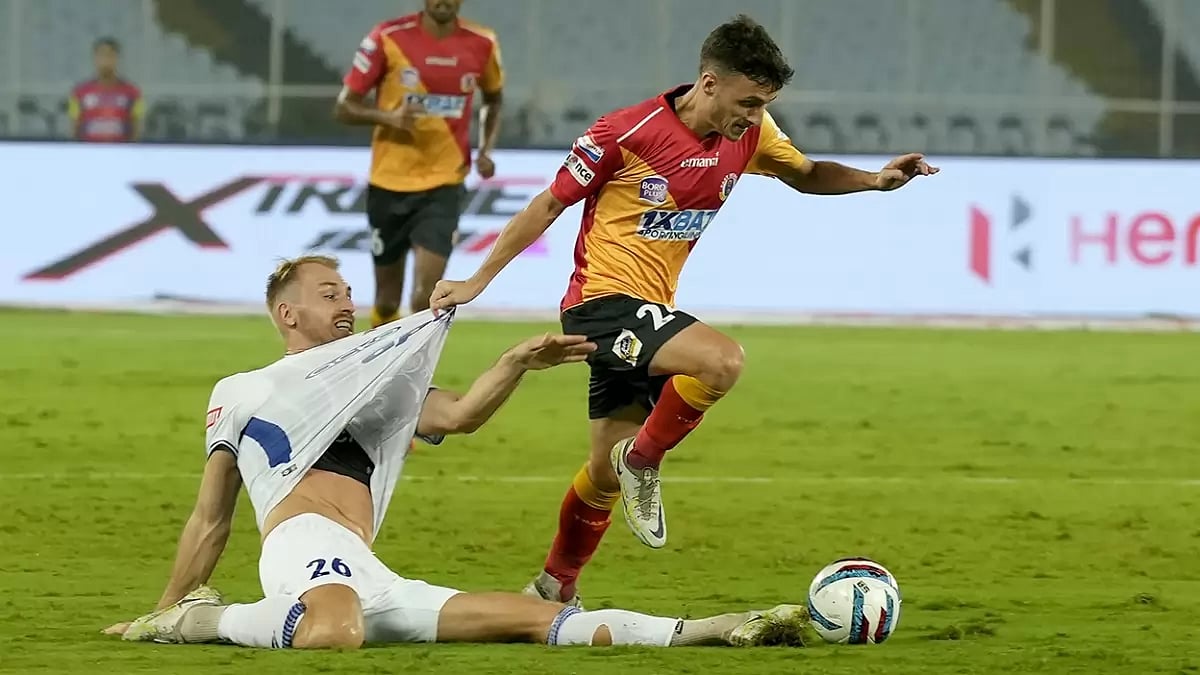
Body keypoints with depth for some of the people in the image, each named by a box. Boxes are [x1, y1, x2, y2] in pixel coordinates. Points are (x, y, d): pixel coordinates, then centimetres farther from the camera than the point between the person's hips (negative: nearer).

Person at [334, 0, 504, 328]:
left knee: (426, 298, -16)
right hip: (389, 183, 0)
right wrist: (389, 116, -24)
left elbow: (494, 99, 19)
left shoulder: (481, 44, -2)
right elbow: (344, 107, -5)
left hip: (444, 186, 0)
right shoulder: (387, 38, -9)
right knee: (387, 303, 11)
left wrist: (487, 148, 2)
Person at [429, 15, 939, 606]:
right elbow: (549, 206, -7)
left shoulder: (749, 133, 1)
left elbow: (805, 175, 20)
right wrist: (476, 282, -4)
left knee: (608, 474, 15)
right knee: (721, 361, -31)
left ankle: (553, 591, 33)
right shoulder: (627, 133, -17)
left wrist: (873, 180, 1)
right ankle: (643, 462, -11)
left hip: (649, 312, 8)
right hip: (603, 301, -7)